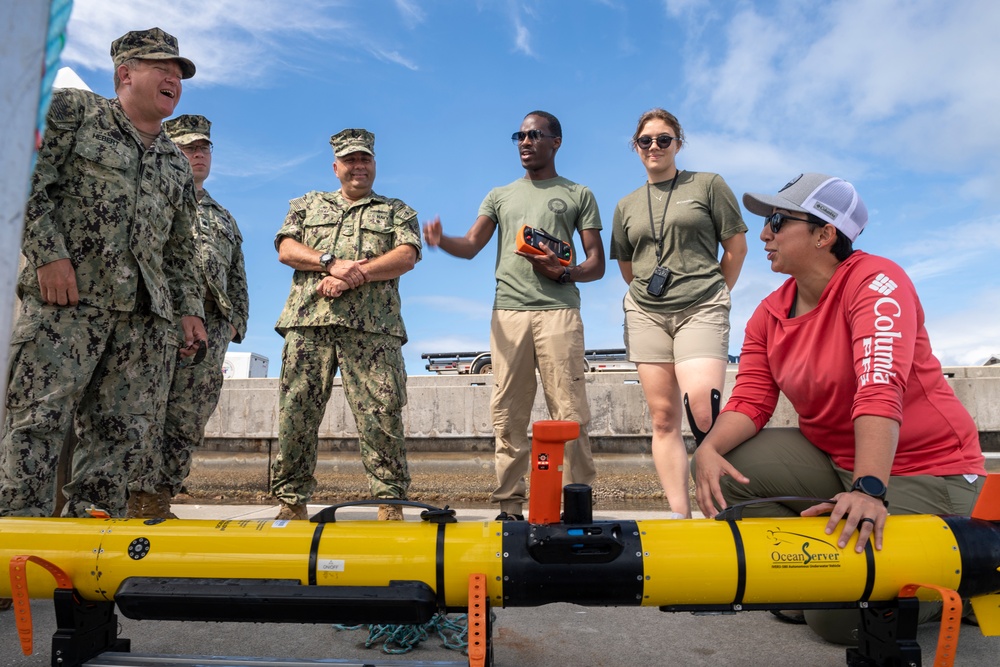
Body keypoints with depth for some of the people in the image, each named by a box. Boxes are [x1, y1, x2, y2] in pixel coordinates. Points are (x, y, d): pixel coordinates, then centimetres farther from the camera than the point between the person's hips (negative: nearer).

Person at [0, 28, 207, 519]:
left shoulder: (176, 164, 23)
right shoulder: (73, 111, 9)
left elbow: (181, 248, 23)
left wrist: (189, 308, 14)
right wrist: (48, 253, -13)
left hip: (145, 312, 5)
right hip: (66, 296, -5)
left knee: (123, 431, 1)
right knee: (40, 416, -8)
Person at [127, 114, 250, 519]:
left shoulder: (224, 219, 30)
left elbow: (238, 280, 25)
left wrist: (235, 322, 11)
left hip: (210, 324, 4)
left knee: (188, 421, -1)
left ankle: (158, 500, 4)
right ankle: (139, 499, -8)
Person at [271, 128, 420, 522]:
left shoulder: (397, 211, 20)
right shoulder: (308, 205, 26)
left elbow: (406, 256, 2)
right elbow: (286, 248, 10)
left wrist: (355, 275, -11)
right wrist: (332, 262, -8)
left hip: (373, 326, -1)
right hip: (308, 322, 2)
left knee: (381, 415, -7)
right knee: (296, 412, 0)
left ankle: (390, 502, -1)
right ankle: (292, 501, 10)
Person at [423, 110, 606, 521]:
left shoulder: (578, 195, 16)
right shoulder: (500, 196, 23)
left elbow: (597, 264, 10)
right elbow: (471, 245, 8)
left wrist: (563, 272, -10)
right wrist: (440, 241, -13)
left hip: (558, 310, -2)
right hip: (508, 312, 2)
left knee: (569, 411, -7)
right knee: (508, 415, 0)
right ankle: (509, 507, 6)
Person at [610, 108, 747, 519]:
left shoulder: (708, 185, 6)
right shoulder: (626, 206, 16)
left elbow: (736, 246, 6)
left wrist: (713, 296, 9)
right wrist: (648, 293, 14)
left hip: (700, 310, -4)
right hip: (646, 314, 4)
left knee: (702, 409, -20)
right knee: (663, 417, 0)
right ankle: (679, 516, 5)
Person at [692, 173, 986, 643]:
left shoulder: (876, 282, -18)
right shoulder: (769, 314, 2)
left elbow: (880, 391, -32)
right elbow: (750, 401, -4)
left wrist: (869, 490, -42)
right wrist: (709, 449, -24)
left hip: (924, 469, -6)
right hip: (832, 459, 7)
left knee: (838, 615, -17)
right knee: (722, 468, -13)